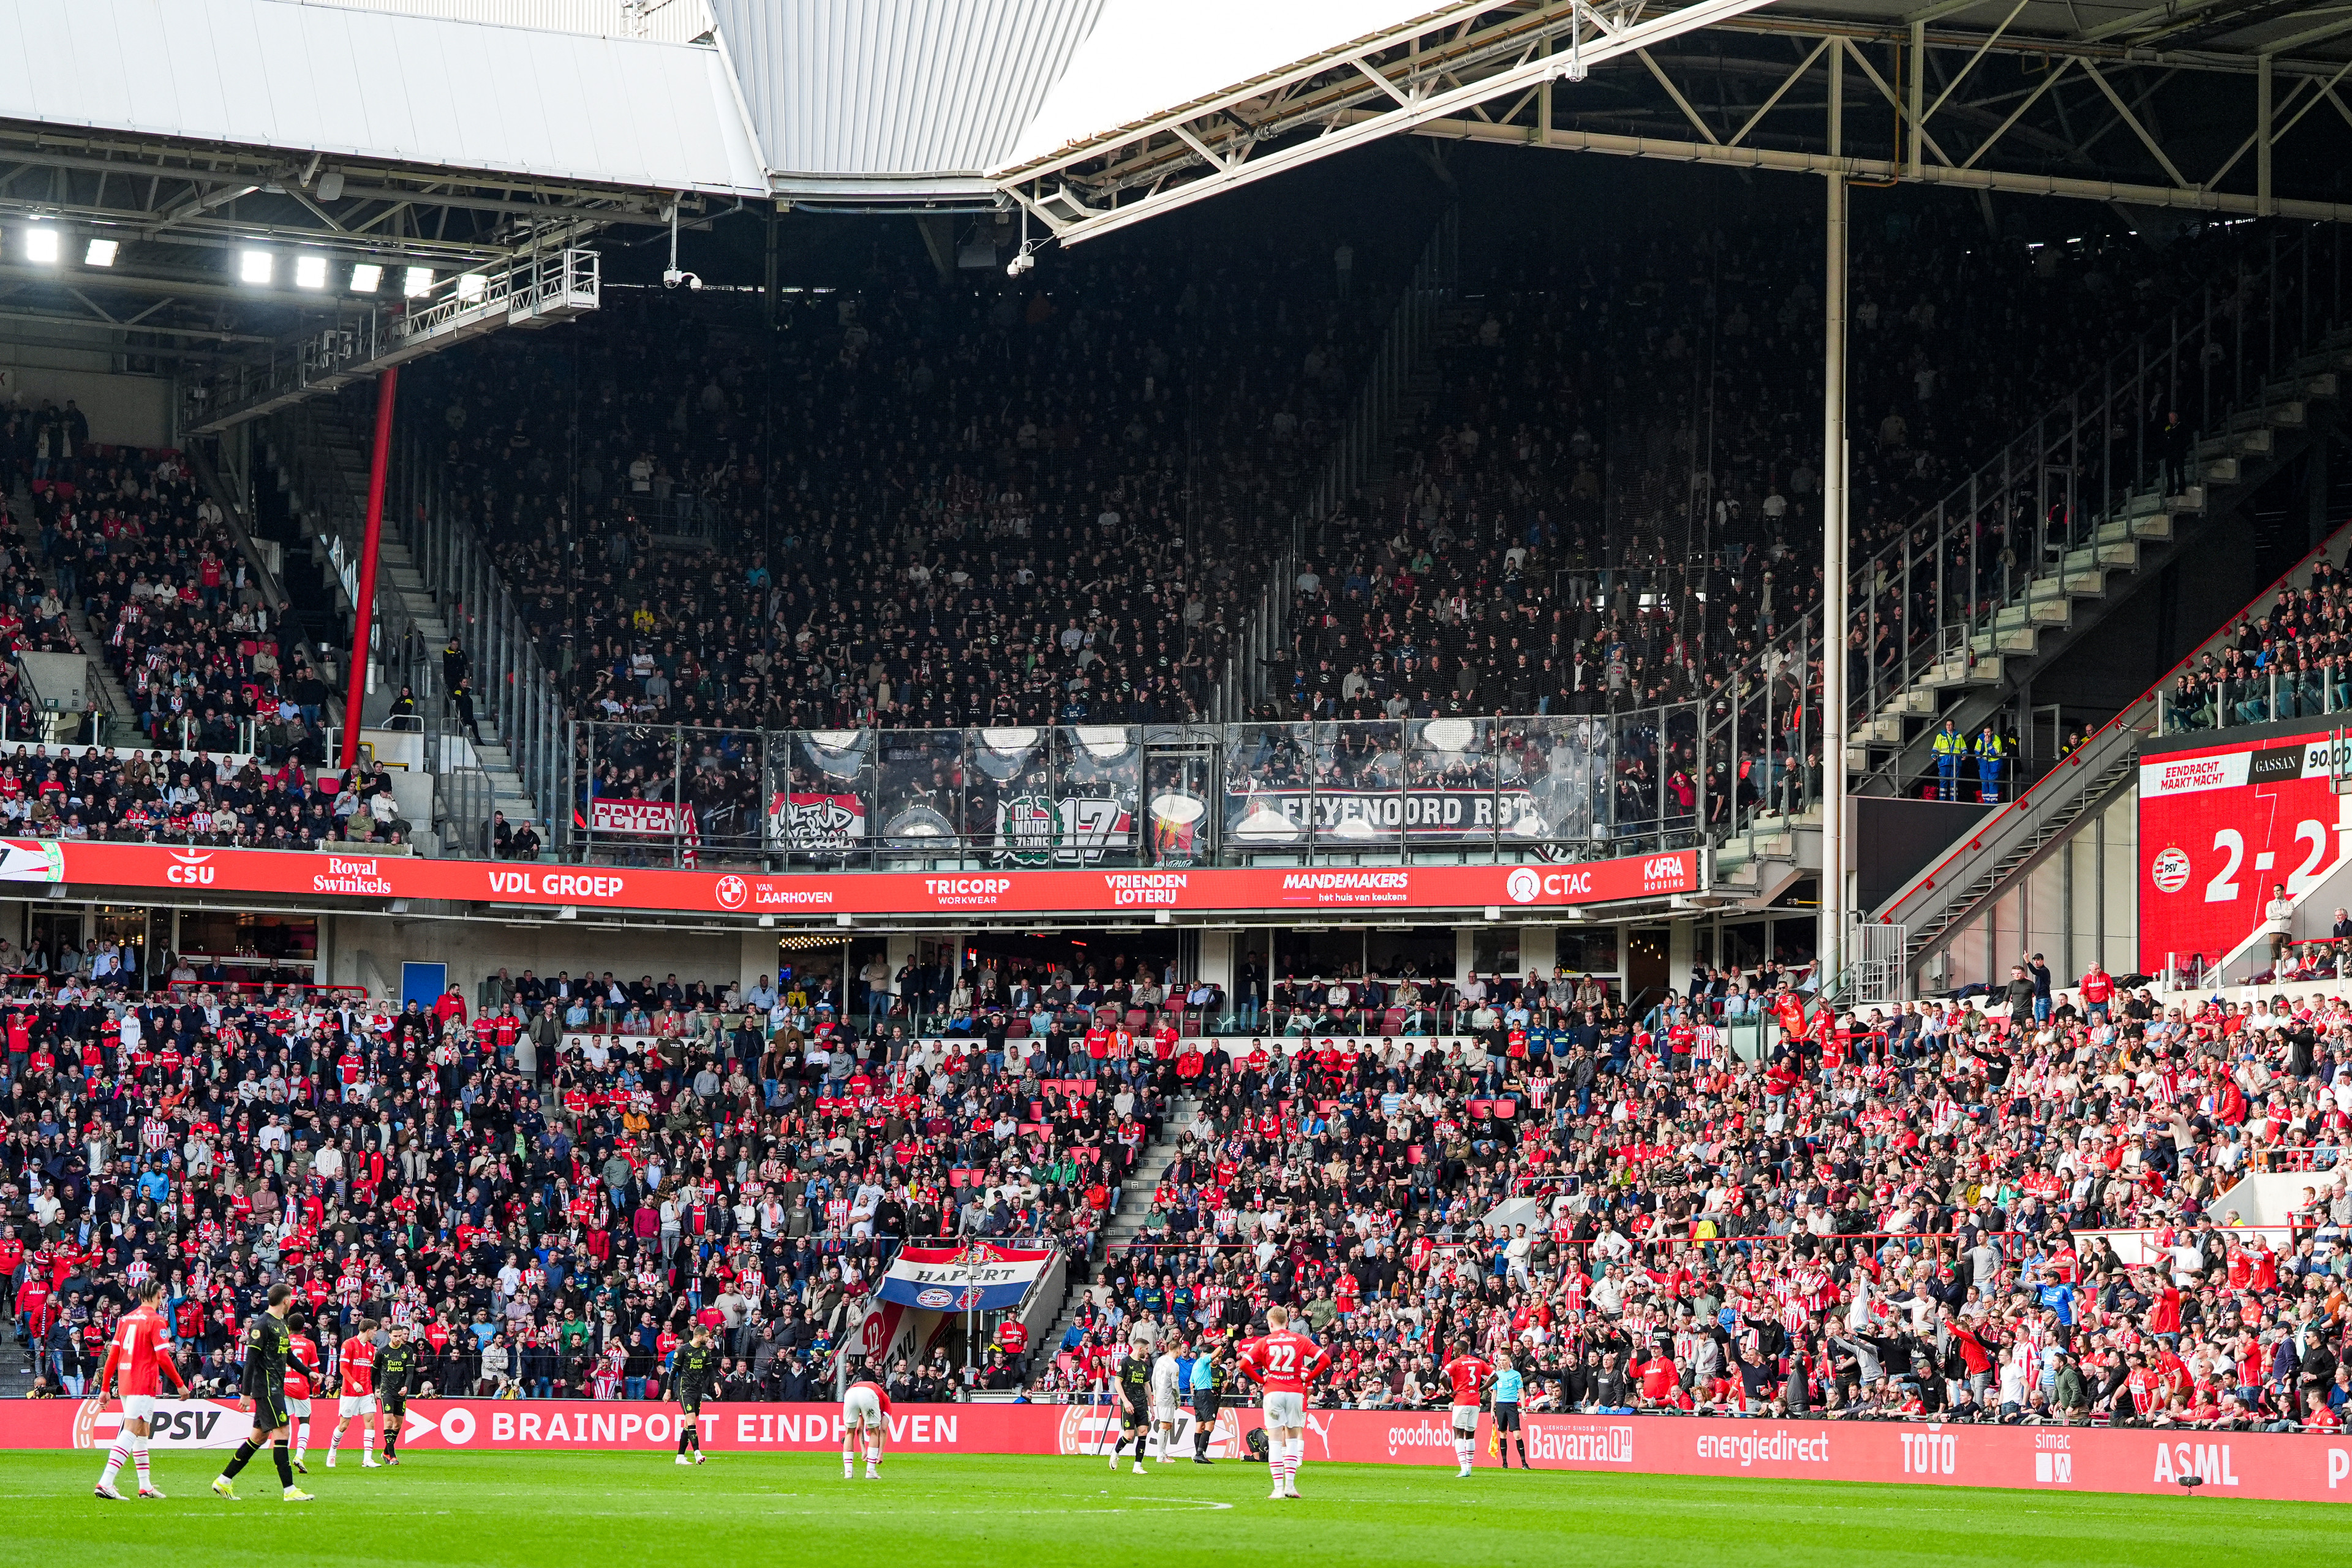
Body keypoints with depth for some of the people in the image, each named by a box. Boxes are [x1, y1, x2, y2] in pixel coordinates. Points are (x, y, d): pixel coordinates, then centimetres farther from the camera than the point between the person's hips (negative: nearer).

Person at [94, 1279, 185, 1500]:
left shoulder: (125, 1319, 12)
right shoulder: (155, 1320, -9)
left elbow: (113, 1354, 11)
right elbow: (163, 1357, -13)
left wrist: (105, 1387, 15)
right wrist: (180, 1384, -4)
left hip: (124, 1383, 8)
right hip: (144, 1384, -8)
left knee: (142, 1432, 18)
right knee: (130, 1433, -13)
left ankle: (146, 1486, 22)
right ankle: (105, 1483, -25)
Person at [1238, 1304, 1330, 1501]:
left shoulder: (1264, 1342, 3)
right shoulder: (1300, 1340, 6)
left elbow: (1244, 1364, -5)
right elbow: (1325, 1359, -1)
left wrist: (1260, 1380, 7)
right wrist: (1308, 1377, 8)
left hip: (1273, 1391, -1)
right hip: (1295, 1392, 1)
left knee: (1274, 1440, 0)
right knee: (1293, 1438, 12)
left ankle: (1279, 1487, -7)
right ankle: (1290, 1484, 3)